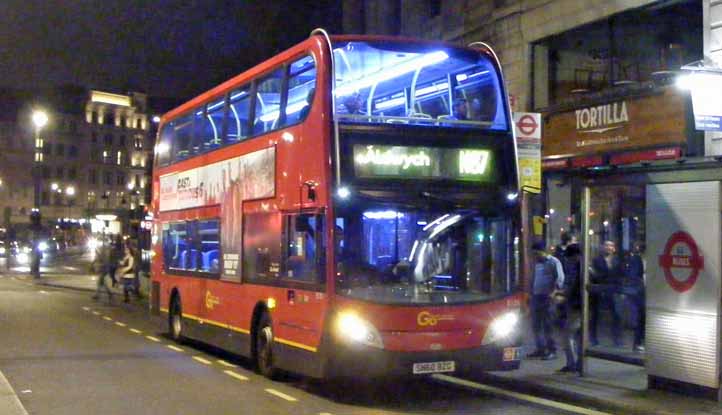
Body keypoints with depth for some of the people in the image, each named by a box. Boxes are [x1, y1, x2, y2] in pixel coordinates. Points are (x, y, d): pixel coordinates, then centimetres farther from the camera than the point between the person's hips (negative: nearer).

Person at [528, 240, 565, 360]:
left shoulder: (553, 262, -7)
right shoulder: (537, 263, 17)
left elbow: (560, 279, -15)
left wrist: (553, 292, -25)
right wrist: (531, 293, 20)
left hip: (547, 297, -8)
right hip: (536, 297, 8)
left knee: (548, 325, -7)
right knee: (536, 325, 11)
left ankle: (552, 350, -1)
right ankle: (540, 349, 20)